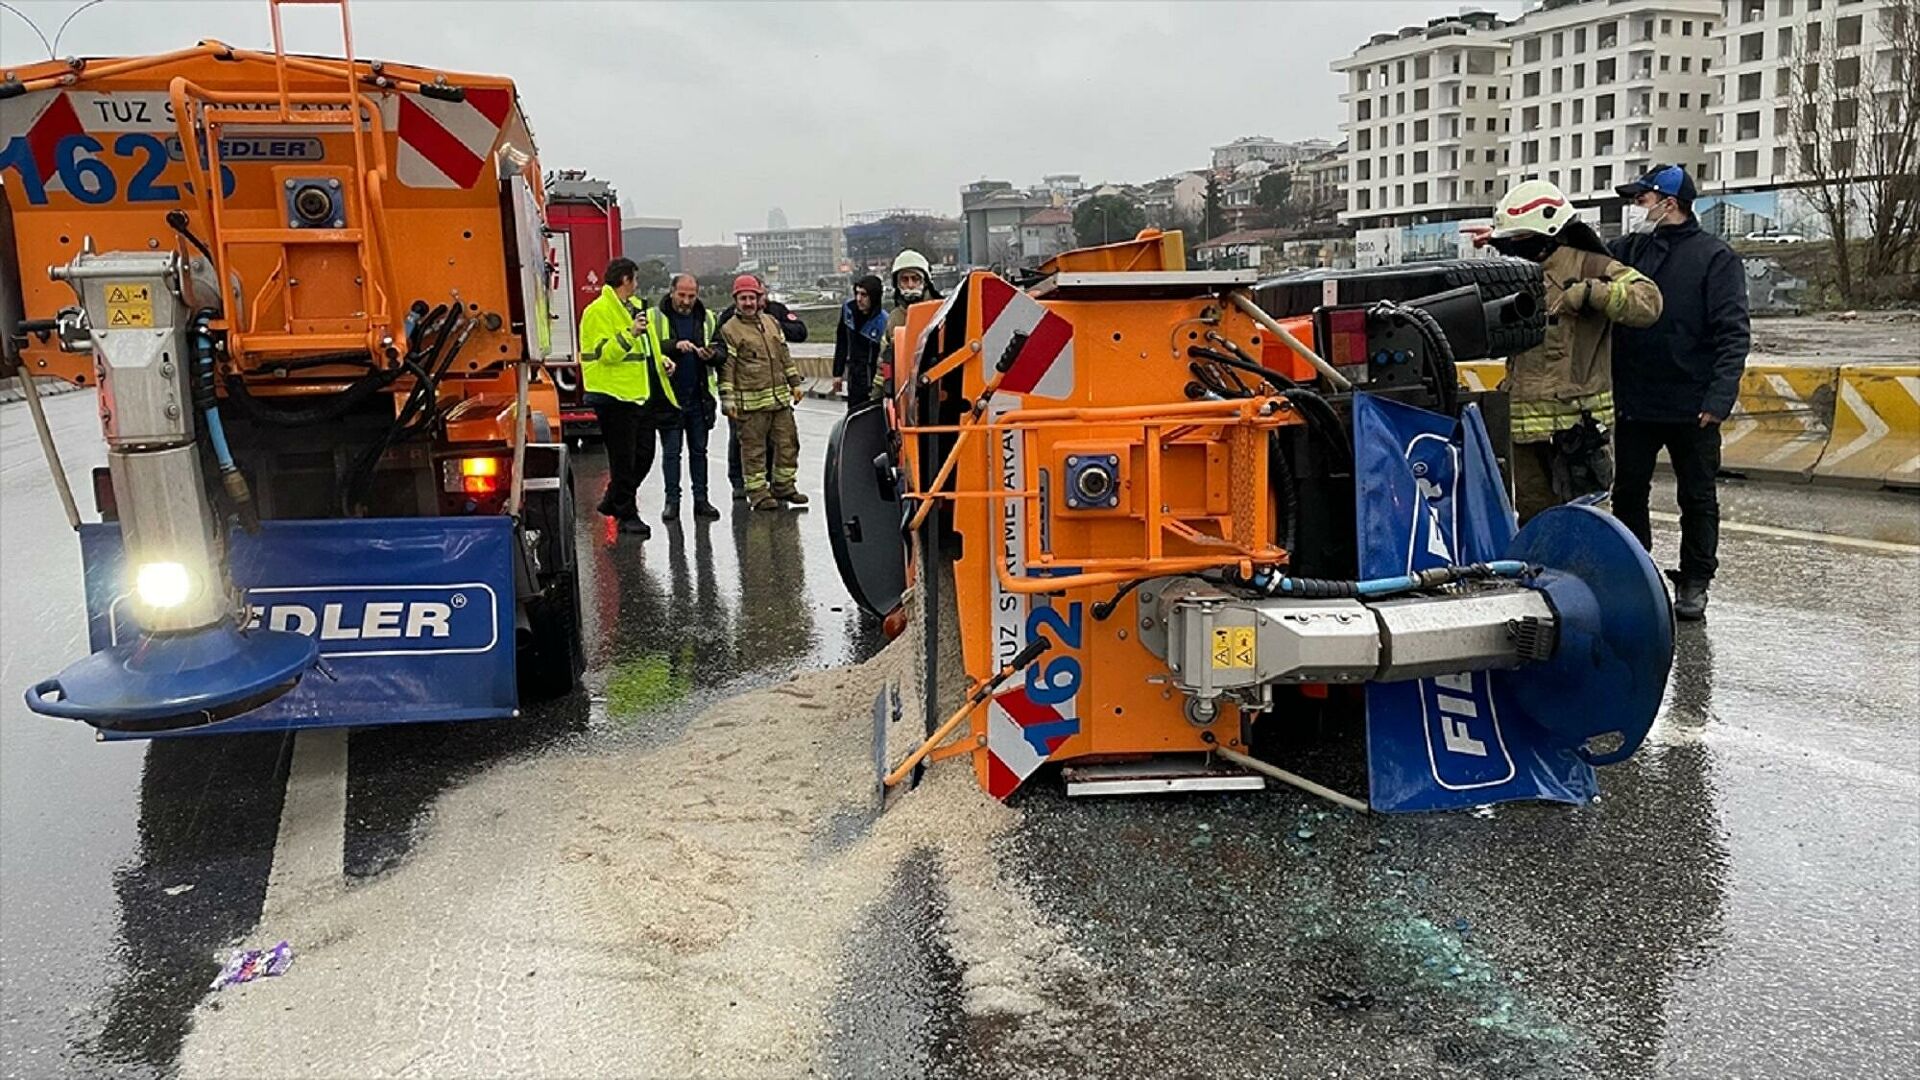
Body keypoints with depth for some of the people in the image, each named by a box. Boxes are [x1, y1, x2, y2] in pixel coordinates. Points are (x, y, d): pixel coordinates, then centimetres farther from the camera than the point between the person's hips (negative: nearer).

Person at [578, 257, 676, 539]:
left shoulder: (635, 306, 18)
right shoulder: (599, 310, -10)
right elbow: (603, 352, -20)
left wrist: (660, 360, 13)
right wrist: (629, 334, -30)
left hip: (643, 395, 9)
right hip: (617, 396, -9)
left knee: (644, 455, 13)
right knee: (624, 459, -1)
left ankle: (613, 501, 28)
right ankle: (627, 514, 10)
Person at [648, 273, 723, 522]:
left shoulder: (706, 318, 10)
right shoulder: (656, 317, -1)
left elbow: (721, 354, 10)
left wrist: (712, 355, -12)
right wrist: (675, 345, -27)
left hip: (700, 397, 3)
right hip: (669, 396, -3)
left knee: (699, 450, 9)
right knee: (671, 451, 2)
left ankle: (700, 498, 14)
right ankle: (672, 500, 8)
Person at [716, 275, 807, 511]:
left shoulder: (771, 321, 15)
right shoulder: (729, 329, -5)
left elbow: (784, 355, 22)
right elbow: (726, 367, -8)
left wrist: (794, 382, 19)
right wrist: (728, 400, -13)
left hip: (780, 398, 6)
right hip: (751, 401, -6)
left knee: (787, 442, 11)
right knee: (754, 449, -1)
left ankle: (783, 485, 24)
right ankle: (757, 493, 6)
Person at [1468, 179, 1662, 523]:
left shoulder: (1588, 266, -5)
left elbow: (1647, 301, -16)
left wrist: (1589, 292, -26)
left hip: (1574, 420, -7)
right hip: (1526, 423, 7)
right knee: (1532, 517, 14)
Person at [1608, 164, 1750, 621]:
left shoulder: (1716, 257, -6)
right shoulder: (1627, 250, 7)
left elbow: (1733, 333, -11)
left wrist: (1720, 397, -21)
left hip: (1692, 407, -4)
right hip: (1633, 403, 4)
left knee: (1698, 499, 8)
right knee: (1627, 494, 11)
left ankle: (1694, 584, 20)